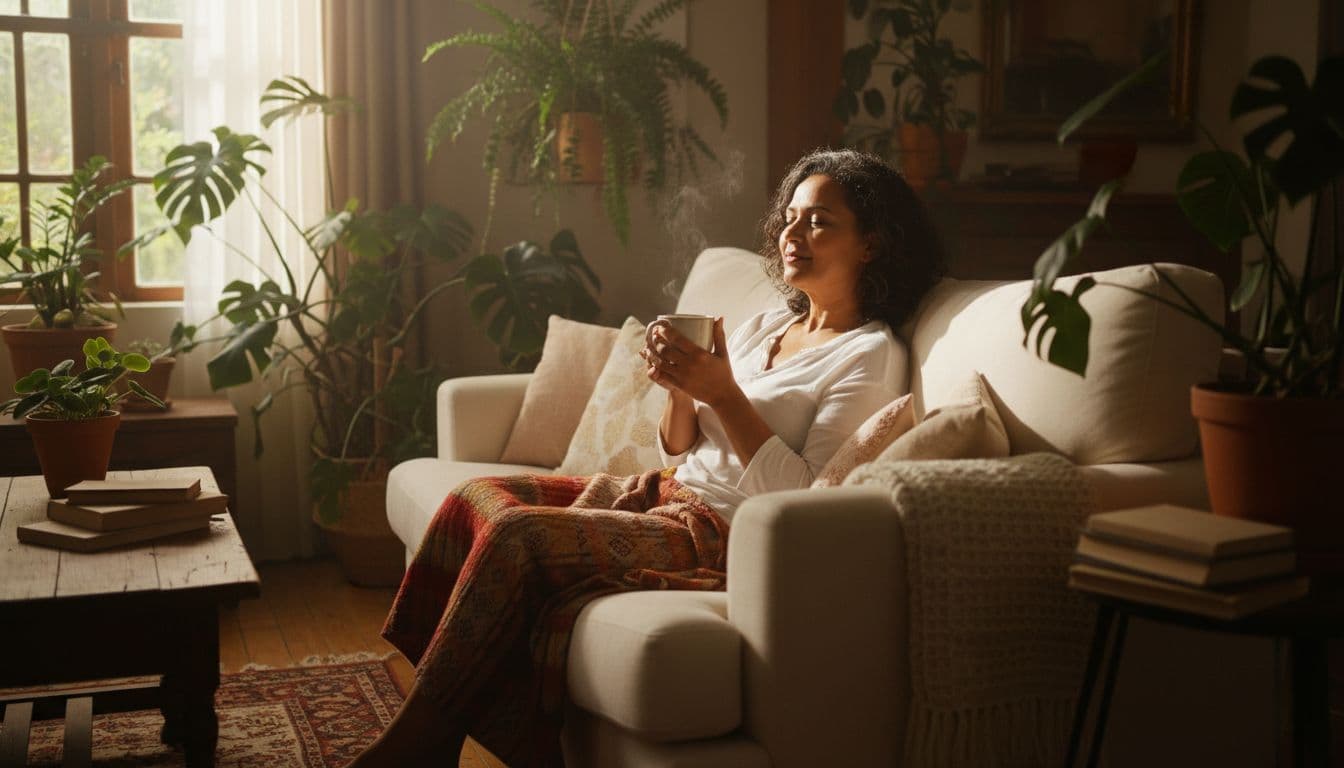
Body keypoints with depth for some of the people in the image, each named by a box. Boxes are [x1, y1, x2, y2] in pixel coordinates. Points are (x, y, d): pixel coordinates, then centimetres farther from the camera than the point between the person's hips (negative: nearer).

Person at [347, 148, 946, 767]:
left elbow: (803, 497, -16)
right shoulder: (765, 327, 17)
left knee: (515, 535, -24)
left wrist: (724, 393, -20)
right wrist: (680, 390, -5)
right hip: (672, 495, 9)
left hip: (730, 531, -8)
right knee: (476, 496, -9)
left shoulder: (871, 355, -6)